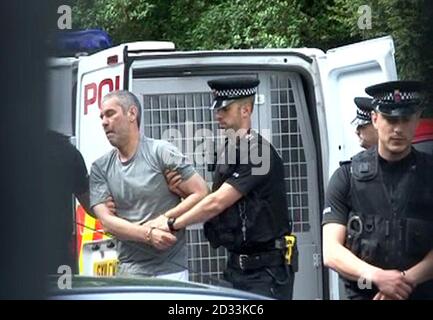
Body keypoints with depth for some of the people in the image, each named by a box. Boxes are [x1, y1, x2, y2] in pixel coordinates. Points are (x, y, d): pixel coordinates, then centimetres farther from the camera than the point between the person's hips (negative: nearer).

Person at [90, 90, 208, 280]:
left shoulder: (161, 152, -2)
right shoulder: (100, 168, 7)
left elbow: (200, 193, -3)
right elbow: (106, 221, -2)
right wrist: (148, 234, -16)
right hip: (128, 269, 3)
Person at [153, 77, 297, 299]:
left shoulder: (258, 152, -15)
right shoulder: (228, 151, 14)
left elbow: (217, 203, -19)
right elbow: (215, 202, 14)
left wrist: (173, 224, -11)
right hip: (236, 264, 9)